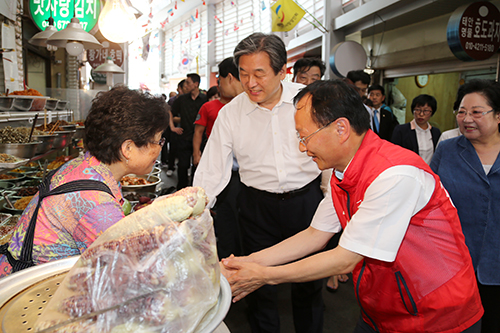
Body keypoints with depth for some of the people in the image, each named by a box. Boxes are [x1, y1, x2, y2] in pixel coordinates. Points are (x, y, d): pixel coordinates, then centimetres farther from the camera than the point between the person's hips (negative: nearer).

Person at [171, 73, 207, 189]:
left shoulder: (205, 99, -2)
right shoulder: (181, 99, 7)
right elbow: (170, 114, 17)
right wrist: (172, 127, 8)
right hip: (184, 138, 2)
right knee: (183, 165, 3)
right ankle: (181, 190, 17)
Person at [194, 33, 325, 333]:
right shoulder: (230, 113, -6)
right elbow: (212, 172, -5)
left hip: (306, 200, 1)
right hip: (257, 204, 0)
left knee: (309, 283, 17)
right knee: (260, 285, 12)